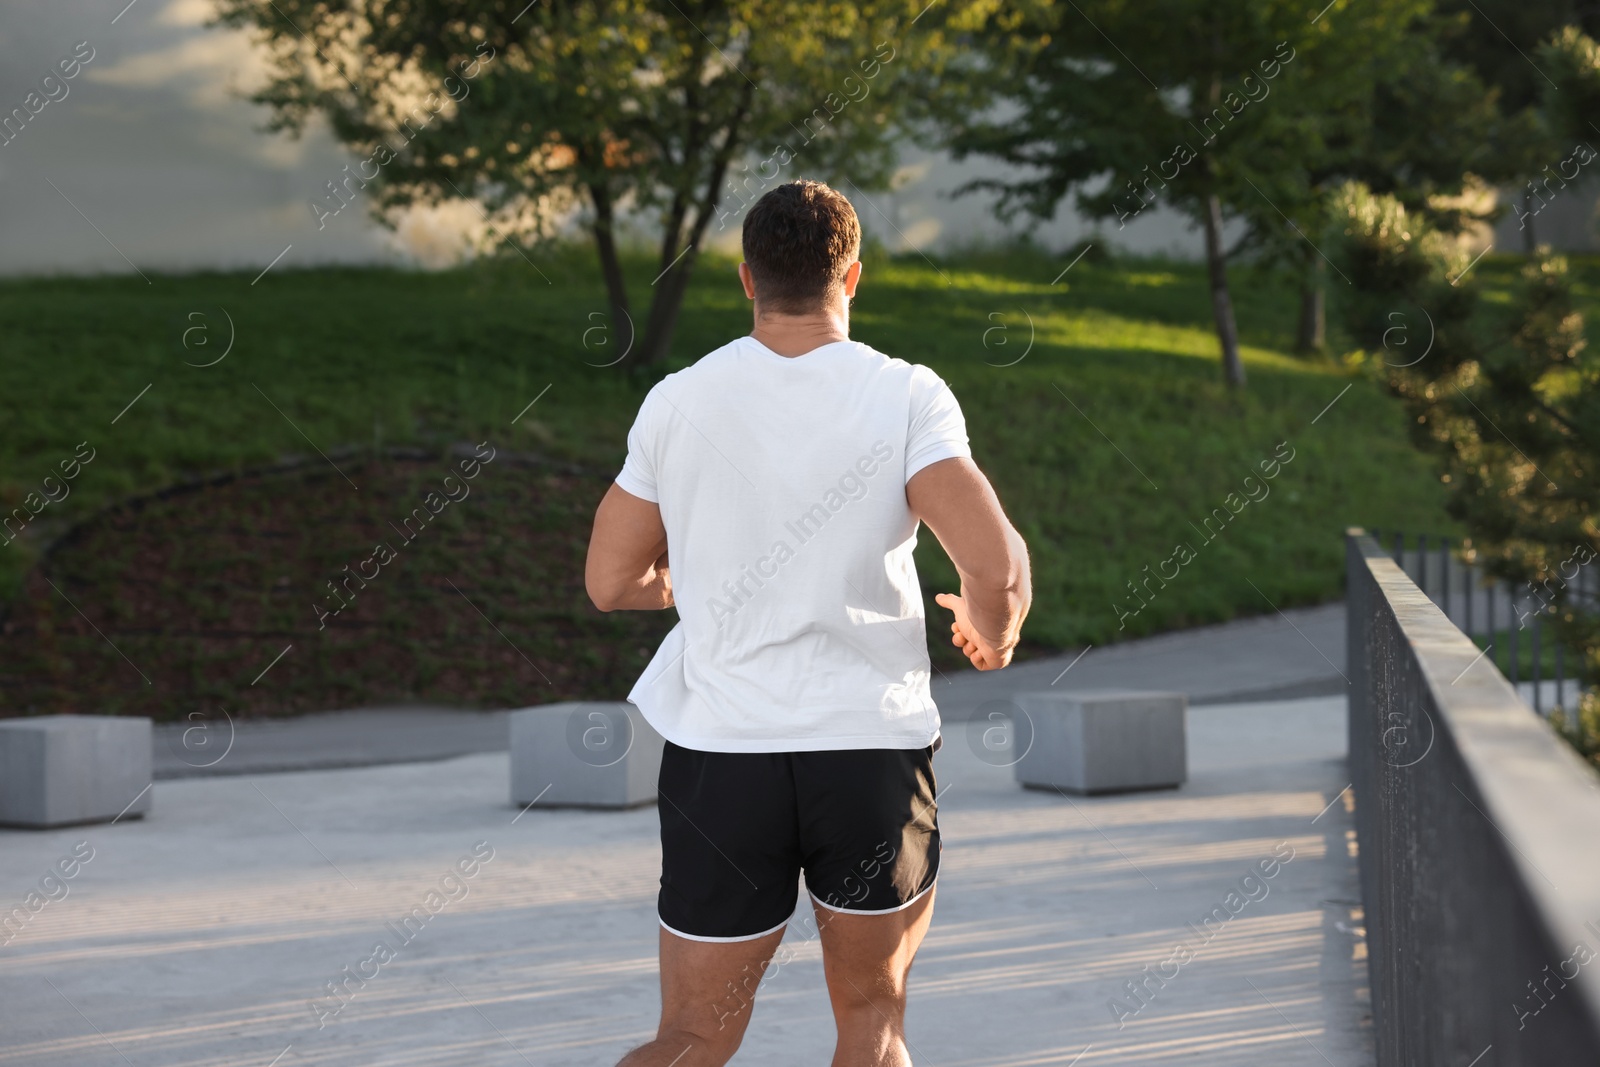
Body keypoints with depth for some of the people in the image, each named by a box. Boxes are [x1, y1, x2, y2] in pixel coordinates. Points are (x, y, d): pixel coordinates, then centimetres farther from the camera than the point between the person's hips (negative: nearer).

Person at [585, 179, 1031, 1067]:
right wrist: (991, 631, 5)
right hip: (873, 744, -1)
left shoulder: (676, 401, 0)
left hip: (719, 750, 2)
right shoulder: (906, 397, -8)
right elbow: (997, 567, -18)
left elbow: (611, 584, 7)